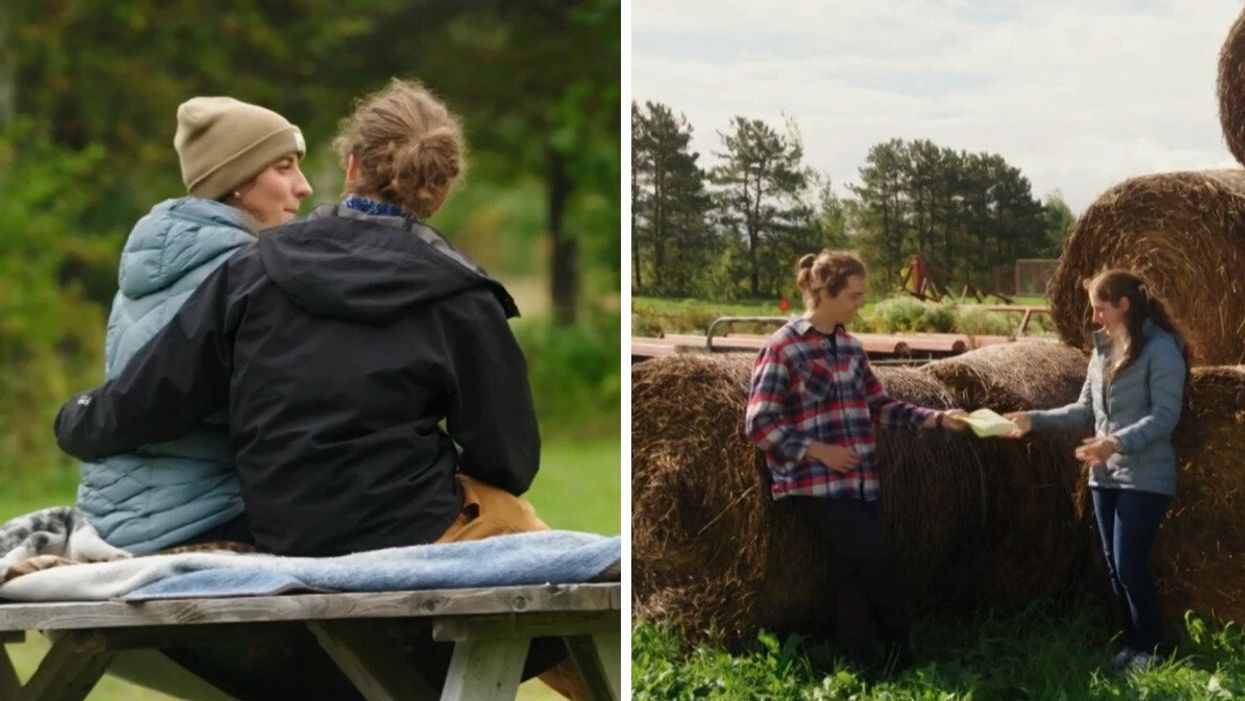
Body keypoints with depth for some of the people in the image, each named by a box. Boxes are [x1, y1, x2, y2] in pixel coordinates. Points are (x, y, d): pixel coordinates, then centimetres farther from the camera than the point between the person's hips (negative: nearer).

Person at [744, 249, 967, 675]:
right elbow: (759, 424, -11)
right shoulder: (782, 349, -10)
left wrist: (936, 419, 3)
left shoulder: (850, 347, 12)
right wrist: (817, 451, -17)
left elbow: (879, 406, 15)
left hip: (860, 481, 7)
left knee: (855, 576, 4)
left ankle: (862, 672, 9)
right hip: (816, 483, -7)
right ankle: (901, 648, 10)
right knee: (873, 558, -12)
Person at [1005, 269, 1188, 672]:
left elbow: (1164, 416, -18)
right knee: (1115, 567, 10)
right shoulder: (1104, 350, 13)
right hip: (1105, 475, 8)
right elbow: (1086, 411, 17)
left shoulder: (1161, 349, -12)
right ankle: (1133, 644, 20)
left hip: (1144, 479, -8)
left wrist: (1117, 442, -30)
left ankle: (1152, 649, 5)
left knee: (1130, 566, -8)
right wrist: (1035, 420, 6)